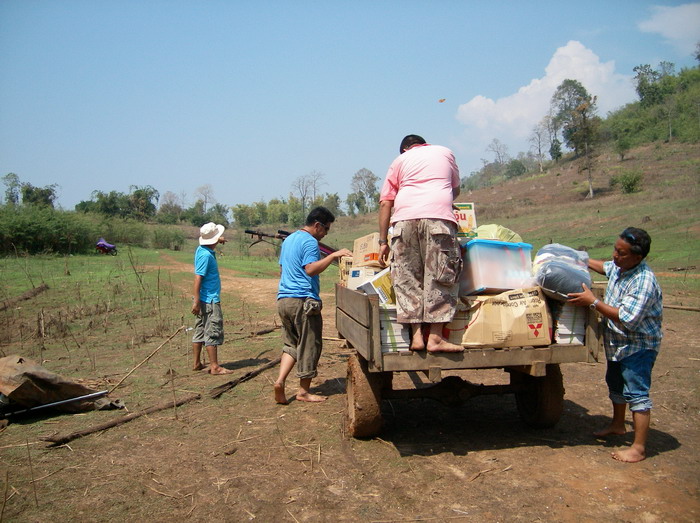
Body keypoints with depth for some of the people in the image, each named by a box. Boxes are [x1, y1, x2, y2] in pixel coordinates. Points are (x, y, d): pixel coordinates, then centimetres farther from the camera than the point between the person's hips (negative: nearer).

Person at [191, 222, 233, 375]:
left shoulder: (201, 249, 8)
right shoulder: (206, 255, -19)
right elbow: (198, 278, -23)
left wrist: (219, 240, 18)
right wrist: (196, 301, -25)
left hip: (204, 299, 10)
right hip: (210, 300, -10)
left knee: (200, 331, 14)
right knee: (213, 333, -5)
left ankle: (197, 364, 21)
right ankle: (215, 367, -1)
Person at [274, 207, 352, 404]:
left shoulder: (288, 239, 20)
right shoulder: (310, 242, -10)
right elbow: (310, 269, -25)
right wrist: (333, 255, -26)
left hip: (283, 299, 9)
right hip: (302, 300, -9)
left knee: (291, 344, 16)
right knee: (309, 346, 2)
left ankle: (280, 381, 0)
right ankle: (304, 391, 9)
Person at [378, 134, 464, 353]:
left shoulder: (400, 160, 24)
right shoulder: (445, 152, 27)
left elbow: (385, 202, 14)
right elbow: (455, 190, 38)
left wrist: (383, 240, 14)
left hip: (404, 218, 1)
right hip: (438, 216, -1)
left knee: (407, 277, 6)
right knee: (440, 277, 0)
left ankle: (417, 335, 1)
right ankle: (435, 337, -3)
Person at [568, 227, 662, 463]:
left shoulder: (644, 282, -30)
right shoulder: (617, 268, -3)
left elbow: (626, 318, -35)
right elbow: (605, 267, 24)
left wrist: (593, 302, -32)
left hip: (638, 346, -10)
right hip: (617, 343, 10)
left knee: (636, 393, -7)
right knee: (615, 384, 24)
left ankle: (639, 448, 0)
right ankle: (617, 424, 44)